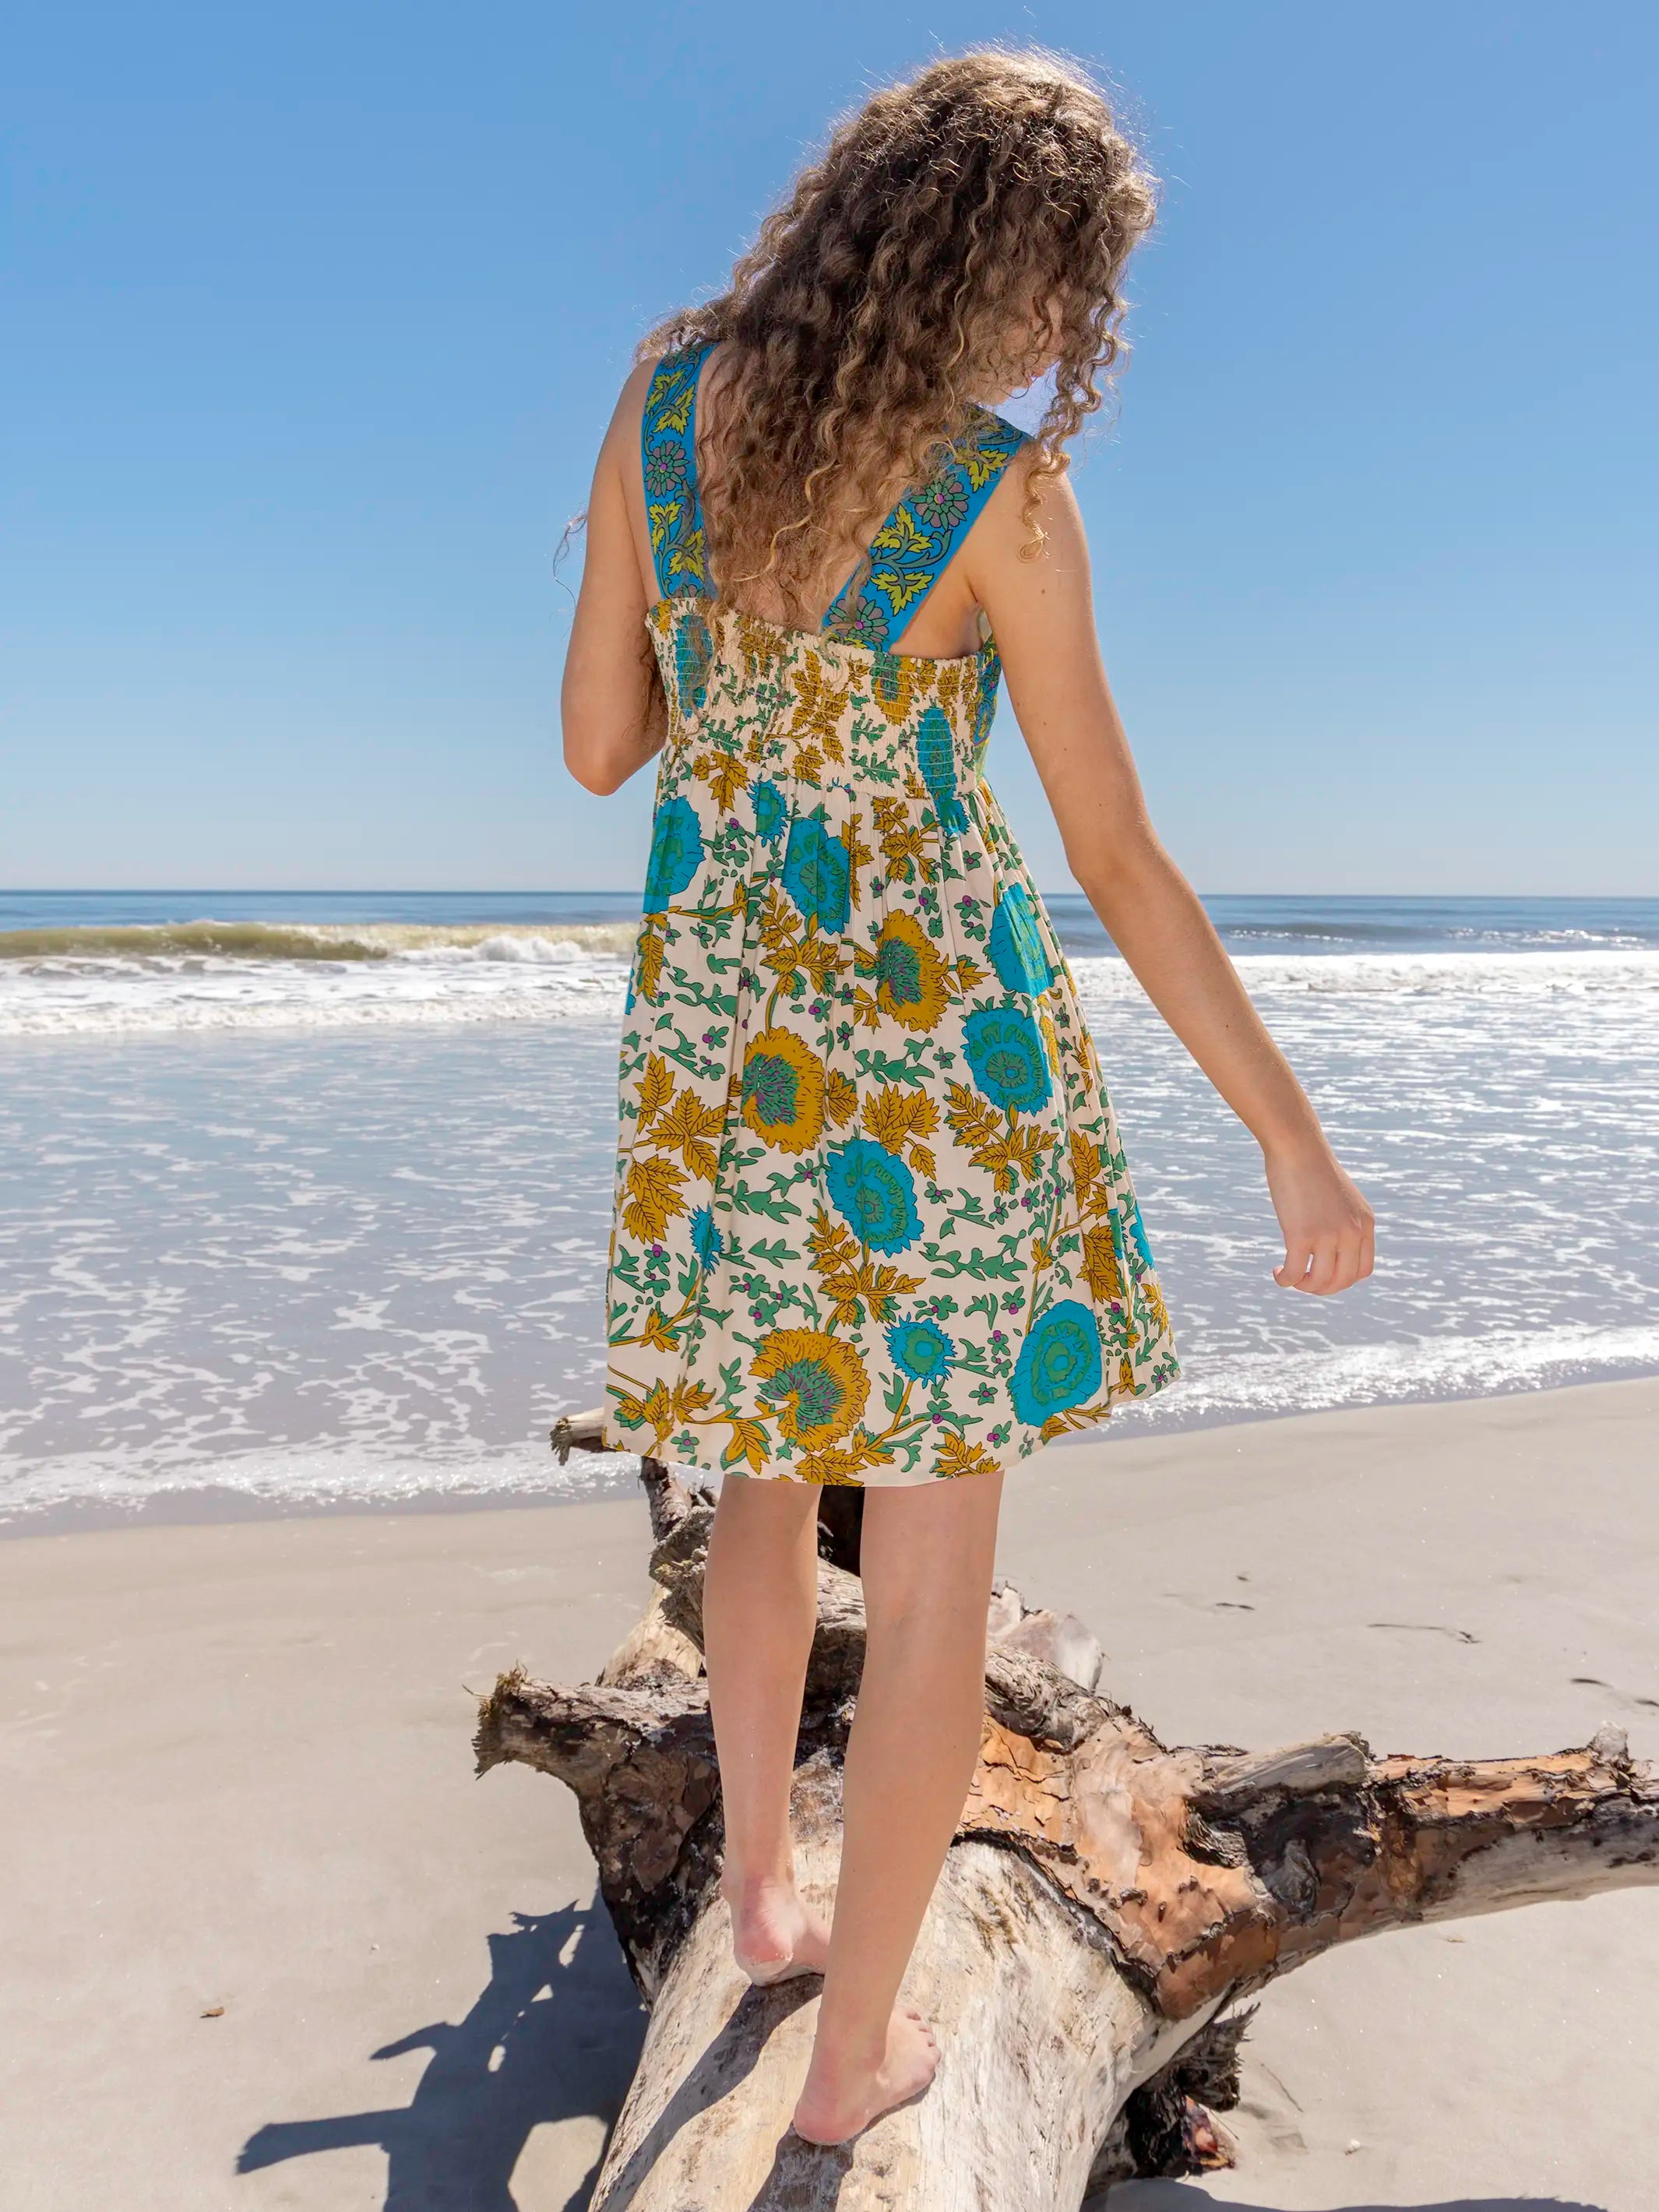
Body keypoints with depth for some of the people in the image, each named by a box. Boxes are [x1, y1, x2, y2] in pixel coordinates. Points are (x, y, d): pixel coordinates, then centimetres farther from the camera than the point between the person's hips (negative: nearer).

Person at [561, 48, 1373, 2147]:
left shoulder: (660, 406, -2)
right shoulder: (1004, 499, -15)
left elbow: (597, 745, 3)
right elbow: (1121, 861, -15)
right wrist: (1298, 1147, -7)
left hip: (719, 1031, 5)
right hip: (936, 1043, -4)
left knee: (772, 1463, 28)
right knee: (935, 1570, 11)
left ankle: (759, 1890, 40)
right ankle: (853, 2049, 24)